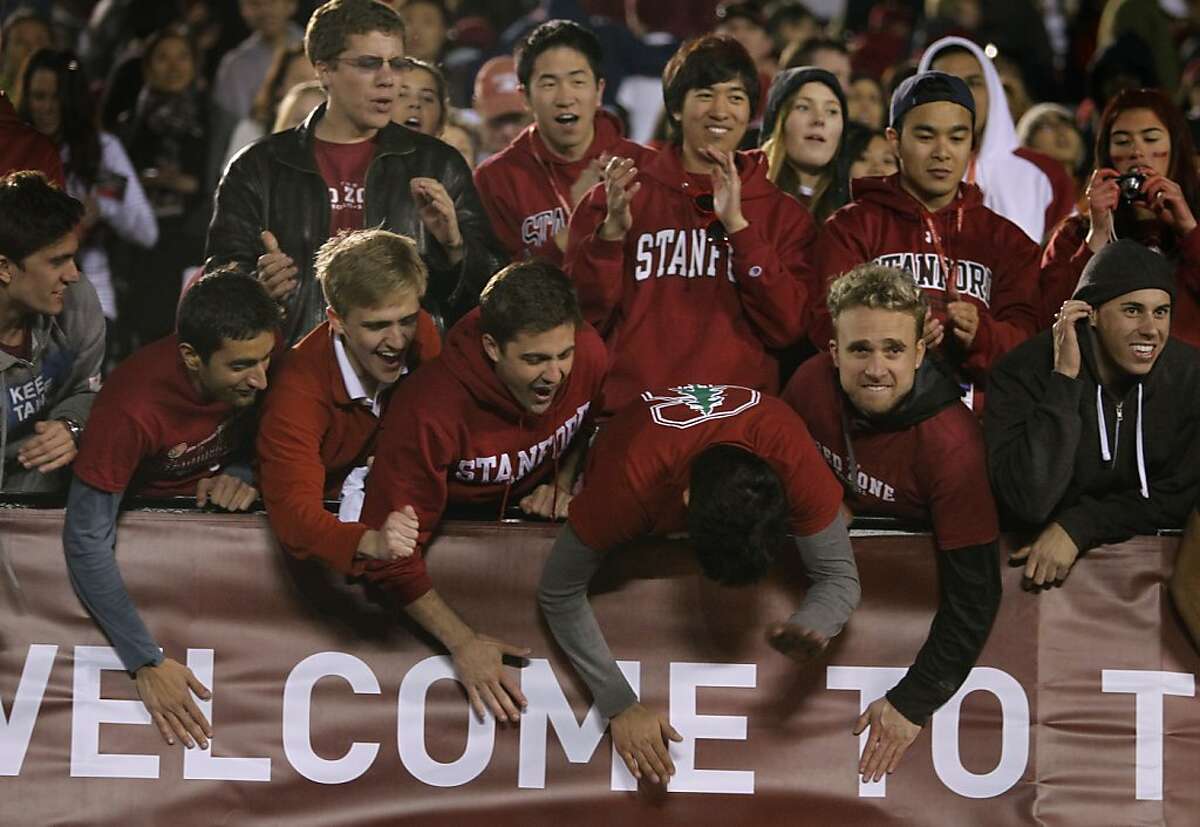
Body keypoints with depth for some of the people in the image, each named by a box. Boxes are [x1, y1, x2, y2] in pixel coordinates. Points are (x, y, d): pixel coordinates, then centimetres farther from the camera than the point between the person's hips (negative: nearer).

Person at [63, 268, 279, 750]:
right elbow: (87, 538, -33)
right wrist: (147, 663, -37)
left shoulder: (255, 360, -21)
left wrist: (244, 474, -23)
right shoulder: (132, 407, -35)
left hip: (222, 495, 4)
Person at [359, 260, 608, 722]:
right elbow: (389, 551, -31)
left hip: (534, 507, 4)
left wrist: (563, 483, -5)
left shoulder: (587, 354, -21)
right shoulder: (430, 410, -37)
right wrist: (463, 644, -33)